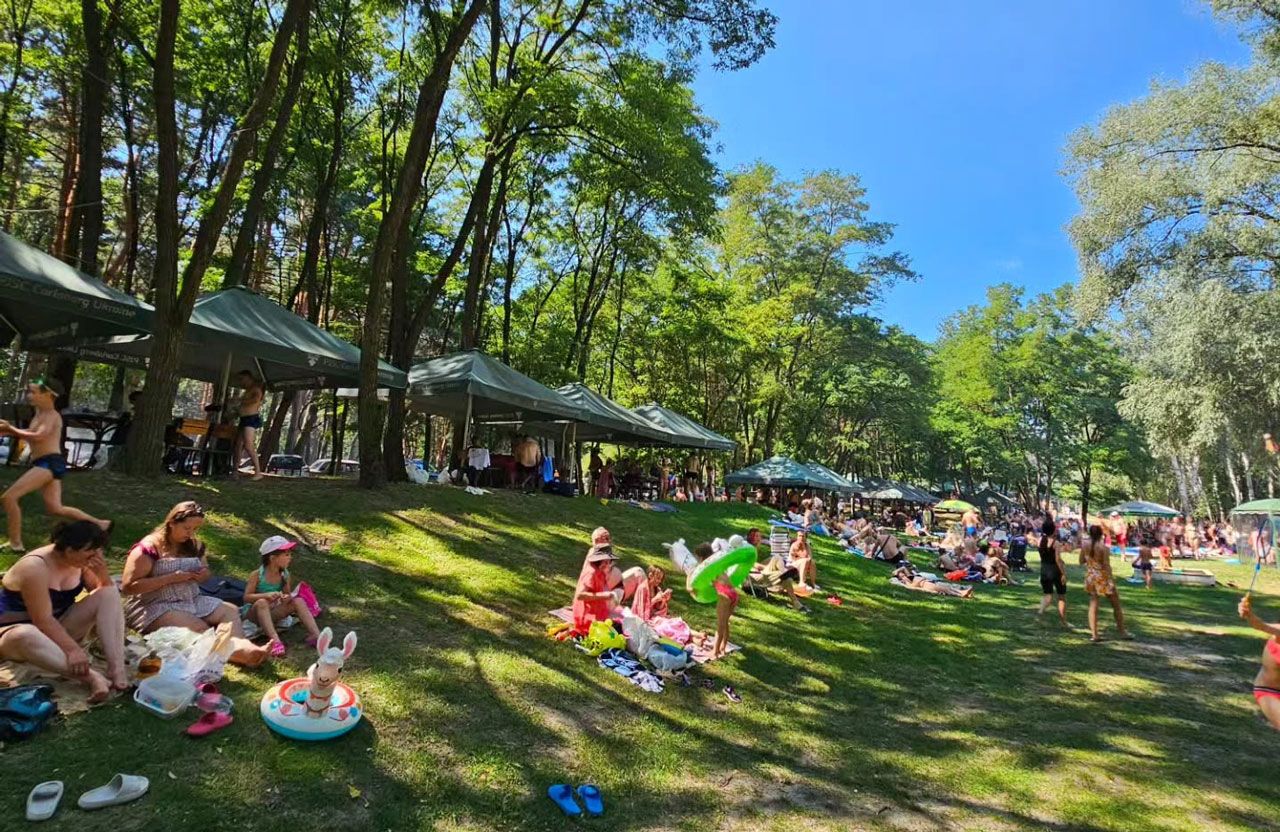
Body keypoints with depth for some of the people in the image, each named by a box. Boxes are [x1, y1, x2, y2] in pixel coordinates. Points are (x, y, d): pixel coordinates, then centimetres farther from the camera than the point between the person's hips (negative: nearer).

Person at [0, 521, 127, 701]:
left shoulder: (81, 561, -8)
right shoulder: (34, 568, -27)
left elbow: (105, 593, 0)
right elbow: (43, 620, -30)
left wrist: (102, 575, -21)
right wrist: (72, 649, -39)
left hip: (60, 627, 6)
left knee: (109, 593, -16)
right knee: (25, 636, -41)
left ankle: (116, 667, -29)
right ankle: (92, 677, -45)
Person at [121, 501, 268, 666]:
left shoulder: (193, 546, 10)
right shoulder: (149, 548, -11)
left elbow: (205, 571, 26)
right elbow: (127, 587, -17)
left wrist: (203, 574, 0)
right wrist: (170, 578, -21)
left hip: (193, 601, 8)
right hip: (155, 607, -7)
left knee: (231, 610, -13)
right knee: (199, 629, -30)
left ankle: (240, 645, -39)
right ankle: (236, 652, -47)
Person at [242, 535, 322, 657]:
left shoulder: (285, 576, -2)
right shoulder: (257, 575, -14)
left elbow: (288, 594, 4)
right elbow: (246, 597, -17)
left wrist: (287, 598, -21)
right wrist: (267, 595, -32)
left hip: (271, 613, 4)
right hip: (253, 613, -4)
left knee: (298, 601, -18)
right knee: (262, 602, -37)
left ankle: (315, 635, -28)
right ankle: (274, 640, -48)